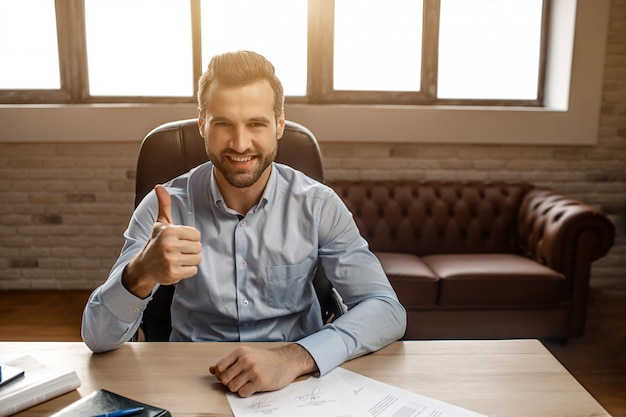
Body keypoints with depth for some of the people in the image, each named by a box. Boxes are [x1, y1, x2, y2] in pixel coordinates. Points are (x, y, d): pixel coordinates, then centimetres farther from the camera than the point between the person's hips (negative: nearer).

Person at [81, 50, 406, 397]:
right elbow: (98, 337, -12)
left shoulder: (318, 206, -10)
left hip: (296, 383, 1)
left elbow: (388, 311, -15)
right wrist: (142, 274, -33)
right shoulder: (165, 207, -10)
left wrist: (295, 357, -31)